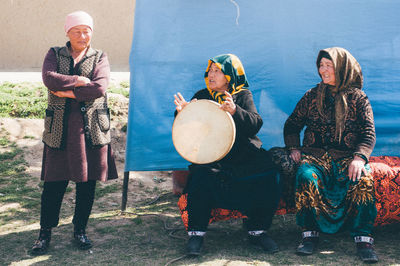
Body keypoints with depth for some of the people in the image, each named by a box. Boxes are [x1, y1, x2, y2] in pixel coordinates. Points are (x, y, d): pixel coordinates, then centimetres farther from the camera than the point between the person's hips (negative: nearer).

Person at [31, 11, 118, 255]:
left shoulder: (100, 58, 7)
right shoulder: (54, 55, 10)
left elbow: (100, 88, -11)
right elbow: (49, 78, -11)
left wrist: (67, 91, -11)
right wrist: (78, 81, -13)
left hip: (91, 129, 0)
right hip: (59, 129, 0)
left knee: (87, 182, 6)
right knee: (54, 182, 1)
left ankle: (80, 230, 22)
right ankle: (45, 232, 16)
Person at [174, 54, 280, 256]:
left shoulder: (243, 95, 8)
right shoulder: (202, 96, 12)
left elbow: (256, 123, -9)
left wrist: (234, 111, -27)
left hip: (244, 154, 0)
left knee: (266, 175, -24)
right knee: (201, 176, -31)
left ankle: (258, 231, -6)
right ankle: (196, 232, -15)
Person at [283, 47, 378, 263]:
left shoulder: (358, 98, 8)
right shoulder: (312, 96, 14)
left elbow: (369, 134, 0)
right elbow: (292, 124, 19)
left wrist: (359, 158, -19)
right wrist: (294, 148, 0)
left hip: (347, 156, -1)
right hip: (315, 155, 1)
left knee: (363, 180, -33)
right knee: (306, 176, -33)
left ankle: (363, 237, -24)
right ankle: (310, 233, -21)